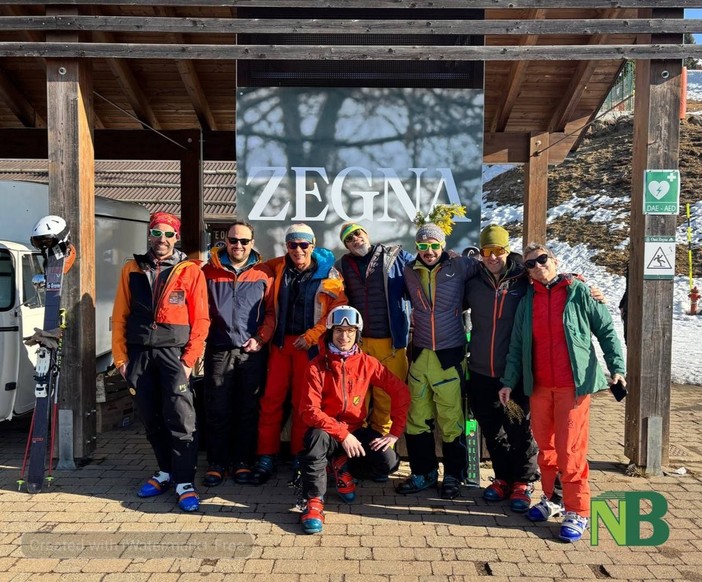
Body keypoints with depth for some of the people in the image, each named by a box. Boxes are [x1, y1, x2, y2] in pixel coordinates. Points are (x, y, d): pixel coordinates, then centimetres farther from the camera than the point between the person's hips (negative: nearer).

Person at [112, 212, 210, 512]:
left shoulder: (191, 271, 0)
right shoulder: (132, 269, 10)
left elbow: (200, 320, -2)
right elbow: (119, 316, 10)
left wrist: (189, 359, -8)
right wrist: (120, 357, 4)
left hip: (173, 353, -3)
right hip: (139, 354, 4)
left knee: (180, 420, -7)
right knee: (151, 419, 12)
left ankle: (184, 482, 1)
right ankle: (166, 471, 28)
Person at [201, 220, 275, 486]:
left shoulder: (263, 273, 4)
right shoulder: (209, 271, 5)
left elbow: (272, 310, 4)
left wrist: (261, 338, -7)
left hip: (252, 351, 0)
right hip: (219, 349, 0)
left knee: (249, 409, 7)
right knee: (217, 409, 5)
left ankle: (243, 462, 19)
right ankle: (217, 462, 18)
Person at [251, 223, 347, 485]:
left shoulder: (327, 273, -4)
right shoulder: (278, 267, 5)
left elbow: (339, 308, -7)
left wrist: (312, 335, -12)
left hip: (310, 345, -3)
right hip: (281, 342, 3)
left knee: (302, 402, 4)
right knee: (271, 399, 2)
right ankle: (266, 458, 13)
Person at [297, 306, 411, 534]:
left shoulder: (367, 363, -4)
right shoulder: (318, 366, -11)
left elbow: (400, 392, -3)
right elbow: (309, 411, -18)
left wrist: (395, 432, -11)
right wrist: (342, 434, -26)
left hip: (356, 430, 3)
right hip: (328, 429, -3)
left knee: (388, 461, -21)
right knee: (317, 437, -37)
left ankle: (343, 466, 8)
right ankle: (314, 502, -23)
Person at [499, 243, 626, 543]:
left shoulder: (579, 291, -2)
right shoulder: (527, 301, 9)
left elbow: (606, 330, -1)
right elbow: (517, 345, 11)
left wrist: (617, 367, -11)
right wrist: (509, 381, 8)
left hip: (573, 384, -4)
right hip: (539, 385, 4)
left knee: (570, 449, -4)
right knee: (545, 446, 13)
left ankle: (576, 511, 8)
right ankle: (550, 497, 29)